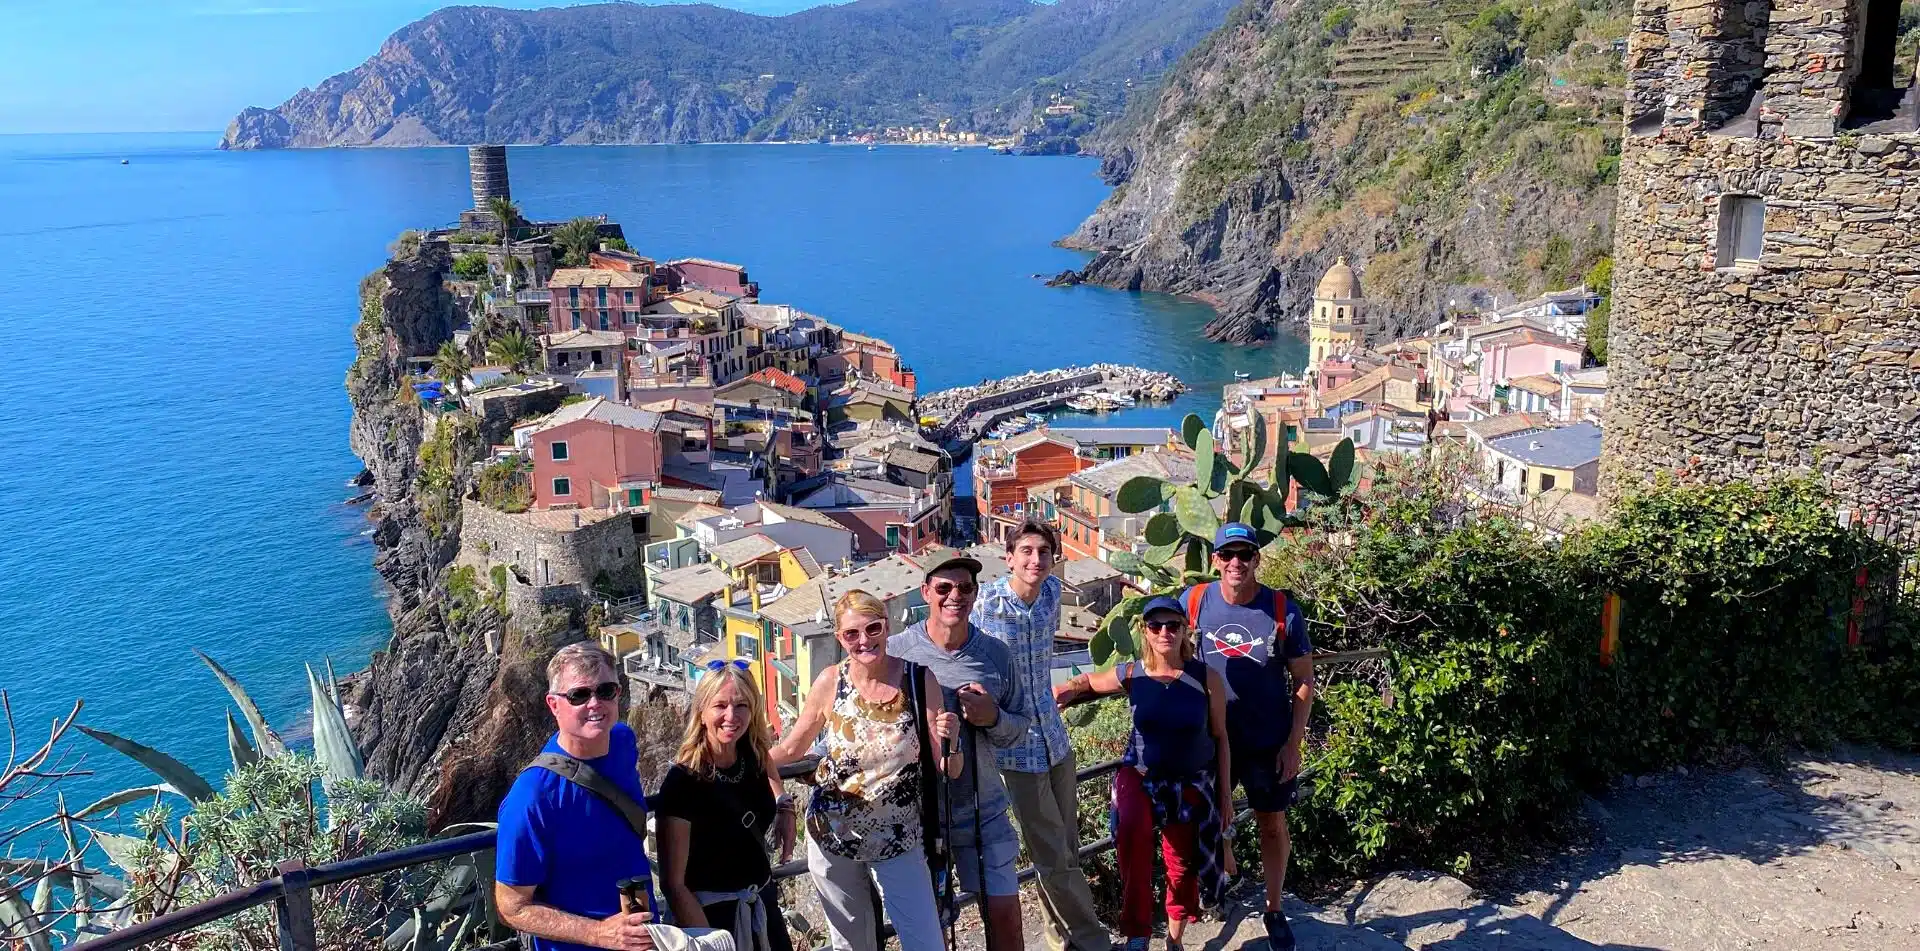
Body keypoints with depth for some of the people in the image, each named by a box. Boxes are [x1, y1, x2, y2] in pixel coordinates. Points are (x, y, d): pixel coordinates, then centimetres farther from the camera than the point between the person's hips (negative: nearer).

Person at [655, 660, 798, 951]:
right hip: (709, 911, -6)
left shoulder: (754, 754, -7)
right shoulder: (682, 781, -23)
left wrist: (785, 806, 5)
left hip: (763, 902, 6)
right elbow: (673, 884, -21)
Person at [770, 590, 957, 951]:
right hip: (832, 836, 1)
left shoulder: (919, 680, -13)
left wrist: (948, 740, -28)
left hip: (900, 839, -1)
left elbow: (946, 767, -8)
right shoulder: (831, 682, -11)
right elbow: (792, 748, 2)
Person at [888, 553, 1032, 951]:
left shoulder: (996, 654, -4)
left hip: (984, 811, 2)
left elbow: (1021, 725, 3)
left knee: (1005, 916, 6)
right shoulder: (895, 652, -12)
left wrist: (992, 718, -16)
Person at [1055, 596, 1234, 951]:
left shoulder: (1207, 678, -12)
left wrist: (1225, 793, 1)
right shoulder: (1130, 674, -10)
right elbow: (1088, 681, 10)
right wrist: (1065, 690, -13)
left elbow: (1220, 737, -1)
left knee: (1182, 864, 9)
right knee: (1131, 828, -32)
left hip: (1192, 782, 1)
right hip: (1139, 775, -1)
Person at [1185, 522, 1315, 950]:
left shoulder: (1284, 610, -15)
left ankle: (1274, 911, 31)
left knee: (1272, 824, 13)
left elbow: (1304, 682, -7)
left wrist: (1293, 743, -10)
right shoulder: (1193, 602, -12)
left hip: (1269, 741, -1)